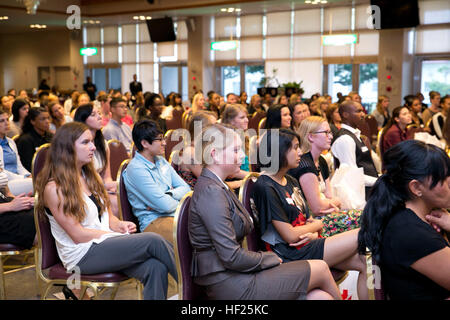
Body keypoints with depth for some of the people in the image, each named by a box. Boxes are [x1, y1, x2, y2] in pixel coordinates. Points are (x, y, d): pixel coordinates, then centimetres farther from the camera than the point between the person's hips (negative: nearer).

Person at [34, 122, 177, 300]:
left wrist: (119, 225, -4)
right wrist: (119, 234, -12)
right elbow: (78, 235, -12)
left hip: (107, 242, 7)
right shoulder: (54, 188, -9)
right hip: (83, 254, -7)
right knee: (153, 241, -24)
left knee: (155, 267, -25)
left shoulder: (90, 176, 16)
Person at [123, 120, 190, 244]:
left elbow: (185, 188, 12)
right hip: (153, 222, -8)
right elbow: (165, 205, -17)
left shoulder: (161, 161, 15)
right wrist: (179, 202, 4)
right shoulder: (135, 169, -12)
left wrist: (168, 195, -7)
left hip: (176, 214, 9)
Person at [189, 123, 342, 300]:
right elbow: (232, 257, -21)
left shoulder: (216, 186, 14)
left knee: (320, 296, -1)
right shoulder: (211, 191, -18)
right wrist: (271, 258, -7)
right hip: (230, 287, -9)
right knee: (321, 269, 1)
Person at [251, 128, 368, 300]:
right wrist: (317, 225, 0)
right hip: (294, 254, -9)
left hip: (309, 243, 9)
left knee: (364, 262, -5)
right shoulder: (264, 187, -15)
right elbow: (290, 236, -17)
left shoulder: (291, 181, 15)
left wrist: (313, 234, -9)